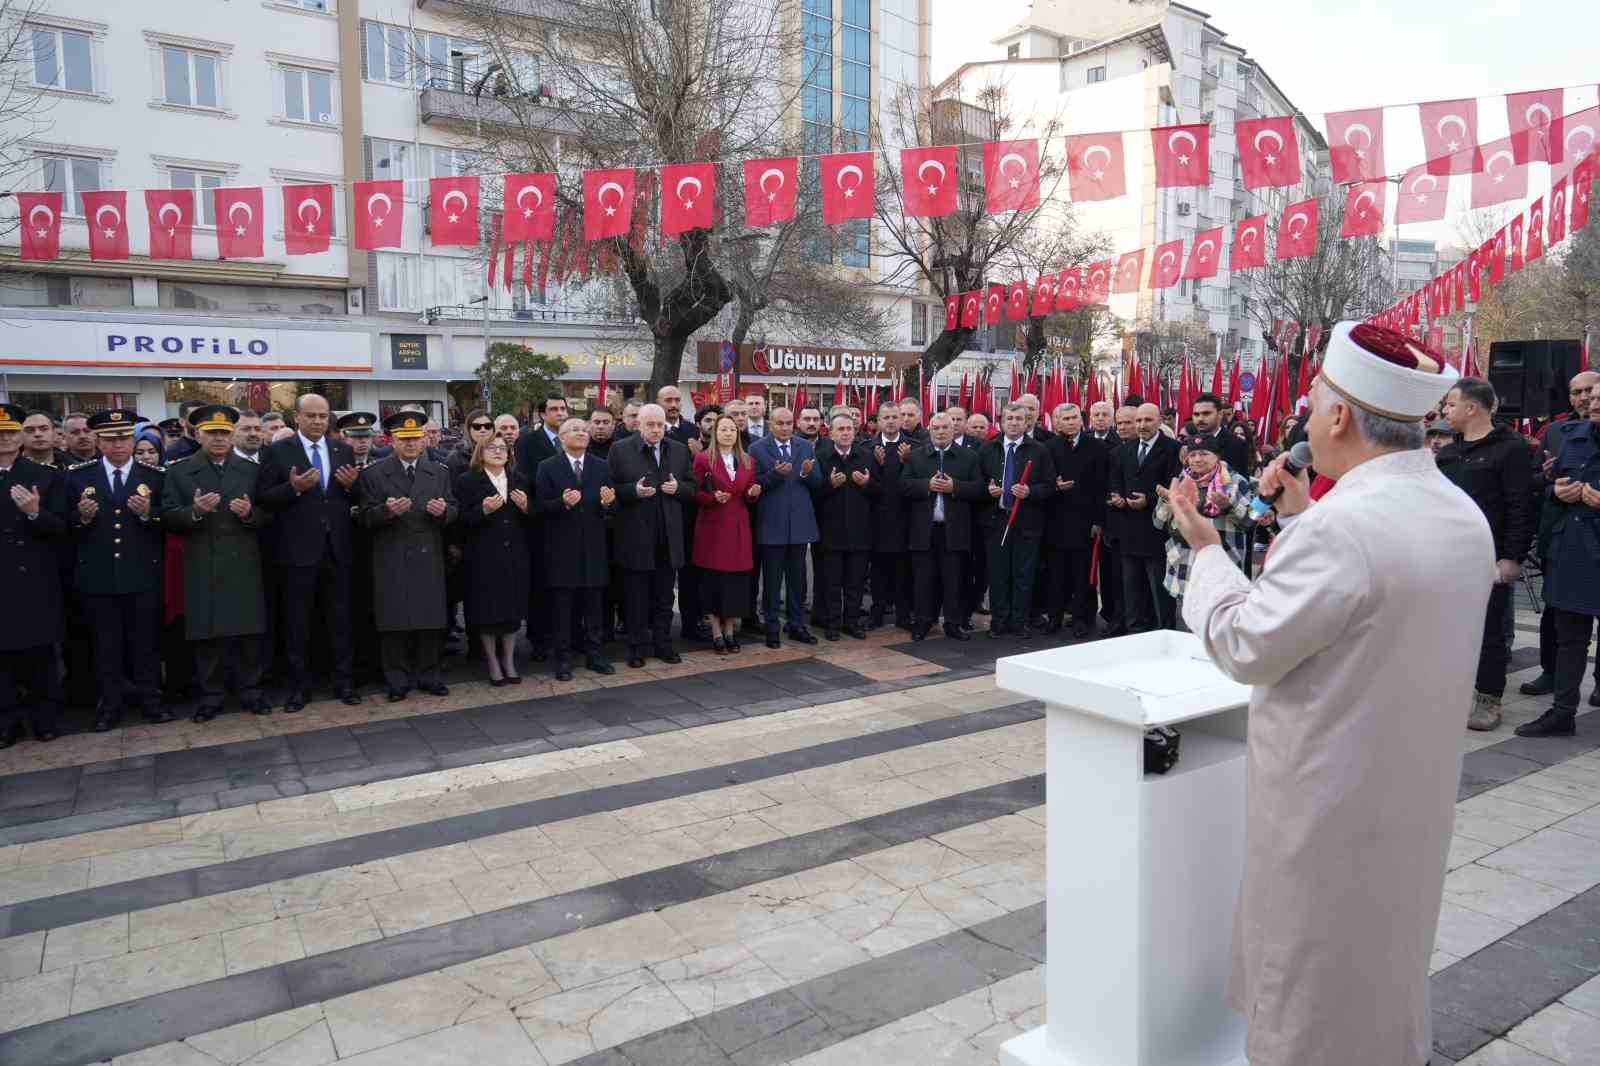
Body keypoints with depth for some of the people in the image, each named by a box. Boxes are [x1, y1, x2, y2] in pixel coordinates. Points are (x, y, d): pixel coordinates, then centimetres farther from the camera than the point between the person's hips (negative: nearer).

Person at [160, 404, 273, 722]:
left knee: (249, 633, 5)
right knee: (206, 636, 5)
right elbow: (167, 519, -1)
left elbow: (268, 515, 8)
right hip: (202, 568, -1)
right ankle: (210, 698, 16)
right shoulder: (179, 472, 4)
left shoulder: (252, 470, 8)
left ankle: (250, 692, 17)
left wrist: (250, 513, -13)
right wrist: (194, 511, -19)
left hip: (244, 567, 1)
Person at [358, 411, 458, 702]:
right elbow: (366, 518, -4)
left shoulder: (439, 472, 11)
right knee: (394, 623, 2)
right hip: (391, 561, -2)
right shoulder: (373, 474, 1)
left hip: (429, 558, 3)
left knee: (430, 620, 6)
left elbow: (454, 511, 9)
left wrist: (444, 510, -14)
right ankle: (397, 681, 13)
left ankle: (428, 676, 18)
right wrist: (387, 511, -24)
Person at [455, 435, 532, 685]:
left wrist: (526, 507, -8)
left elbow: (533, 518, 12)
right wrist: (483, 510, -23)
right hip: (483, 558, -3)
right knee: (487, 611, 3)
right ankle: (492, 662, 19)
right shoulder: (467, 481, -2)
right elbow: (461, 521, -8)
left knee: (513, 609, 8)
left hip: (515, 556, 4)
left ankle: (509, 661, 22)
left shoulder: (520, 480, 12)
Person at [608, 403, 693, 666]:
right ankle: (637, 647, 16)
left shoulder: (680, 450, 8)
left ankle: (662, 643, 22)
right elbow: (612, 488, -3)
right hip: (635, 534, -3)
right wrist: (634, 490, -20)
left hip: (668, 535, 3)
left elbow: (691, 486, 12)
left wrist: (678, 488, -8)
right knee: (636, 595, 6)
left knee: (664, 596, 11)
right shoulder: (620, 450, -3)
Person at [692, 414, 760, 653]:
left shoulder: (747, 462, 12)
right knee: (714, 579, 0)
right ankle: (716, 634, 10)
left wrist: (753, 493, -8)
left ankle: (730, 631, 16)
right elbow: (696, 494, -4)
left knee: (736, 579, 4)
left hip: (738, 527, 4)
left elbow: (749, 496, 14)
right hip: (712, 526, -4)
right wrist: (714, 497, -22)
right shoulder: (703, 459, -2)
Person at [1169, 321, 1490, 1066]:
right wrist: (1303, 517, 12)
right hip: (1417, 789, 8)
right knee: (1388, 958, 27)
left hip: (1330, 800, -8)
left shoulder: (1340, 525, -28)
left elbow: (1246, 647, -21)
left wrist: (1206, 549, -7)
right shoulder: (1464, 516, 0)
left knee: (1309, 984, 11)